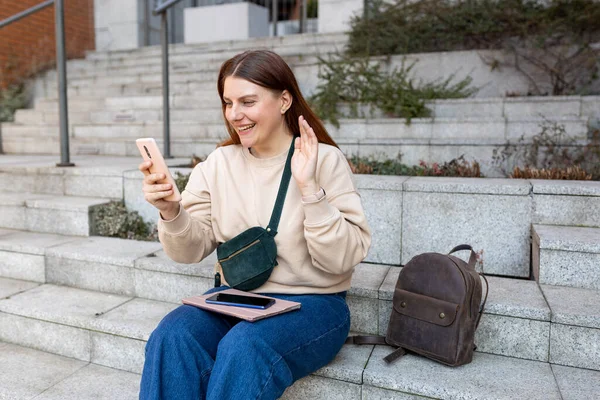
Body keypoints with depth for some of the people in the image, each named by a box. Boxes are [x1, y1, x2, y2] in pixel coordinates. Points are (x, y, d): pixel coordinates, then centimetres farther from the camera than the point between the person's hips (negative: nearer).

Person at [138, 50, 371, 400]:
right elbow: (191, 250, 2)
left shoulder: (325, 160, -8)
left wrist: (309, 188, -24)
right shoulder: (219, 163, 4)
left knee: (244, 348, -30)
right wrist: (170, 212, -18)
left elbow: (343, 259, -13)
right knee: (171, 337, -23)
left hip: (311, 303, -3)